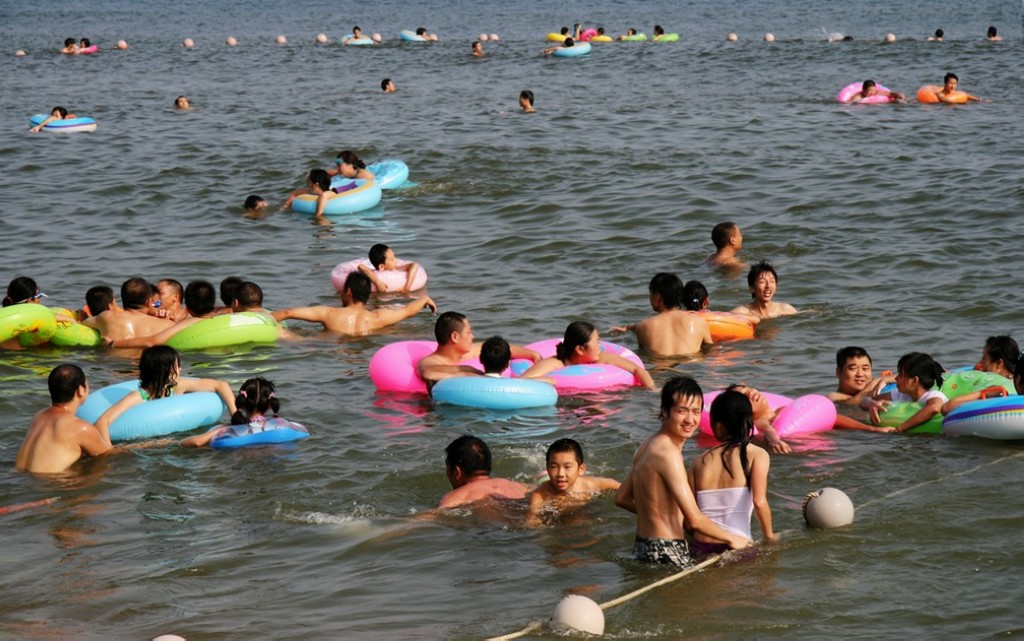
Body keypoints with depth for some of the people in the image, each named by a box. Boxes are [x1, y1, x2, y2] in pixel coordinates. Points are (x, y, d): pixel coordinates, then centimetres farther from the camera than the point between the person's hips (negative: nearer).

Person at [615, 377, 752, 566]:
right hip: (666, 553, -10)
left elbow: (622, 498, 21)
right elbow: (695, 520, -19)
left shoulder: (647, 445, 10)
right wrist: (732, 539, -4)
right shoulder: (669, 453, -19)